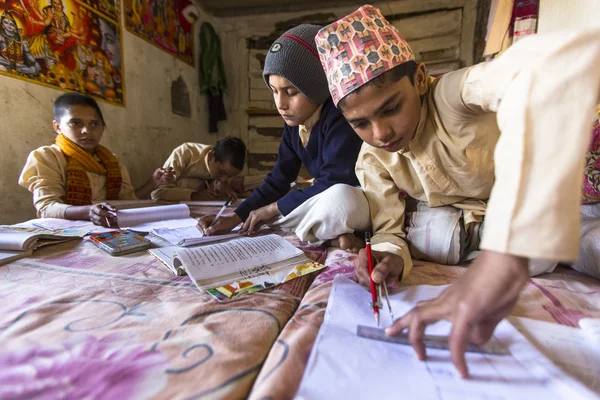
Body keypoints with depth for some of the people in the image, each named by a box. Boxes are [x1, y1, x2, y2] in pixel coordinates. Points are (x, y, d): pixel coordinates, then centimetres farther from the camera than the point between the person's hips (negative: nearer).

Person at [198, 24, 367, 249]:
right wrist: (236, 217, -8)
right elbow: (277, 181, 3)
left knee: (340, 197, -42)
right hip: (327, 202, 9)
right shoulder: (294, 124, 2)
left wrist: (273, 208, -18)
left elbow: (335, 183, -30)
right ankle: (332, 232, -9)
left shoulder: (340, 118, -22)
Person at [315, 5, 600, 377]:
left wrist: (503, 253, -63)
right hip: (452, 217, 3)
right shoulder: (372, 160, -17)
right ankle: (470, 238, 7)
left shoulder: (451, 96, -36)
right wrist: (391, 256, -38)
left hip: (528, 203, -2)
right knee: (437, 234, -23)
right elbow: (387, 229, -13)